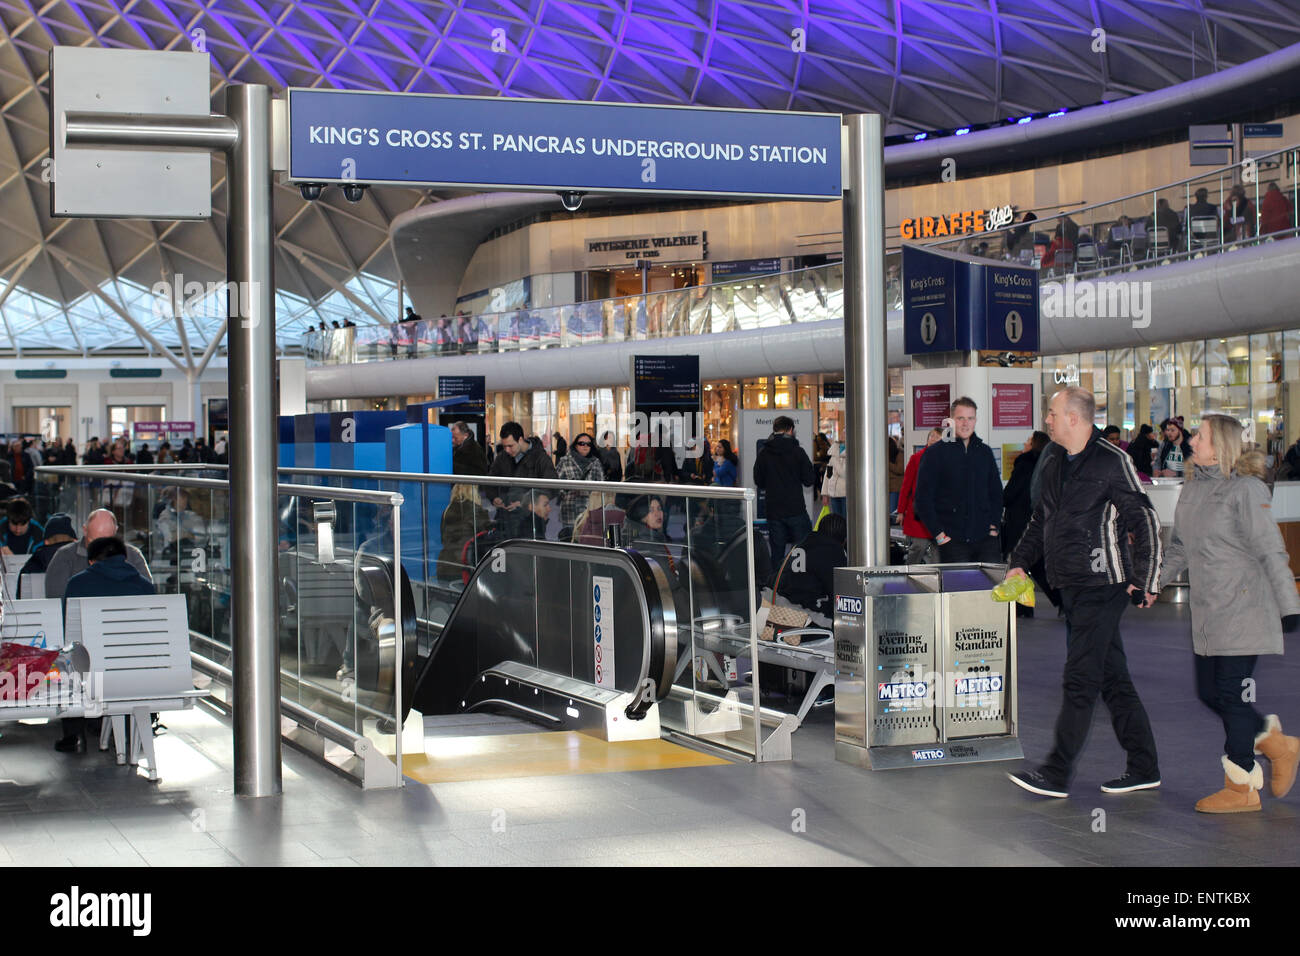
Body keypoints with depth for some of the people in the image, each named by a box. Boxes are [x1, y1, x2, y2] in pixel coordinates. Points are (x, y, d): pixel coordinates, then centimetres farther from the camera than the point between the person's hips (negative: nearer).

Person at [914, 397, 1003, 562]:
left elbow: (996, 492, 22)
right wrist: (939, 534, -7)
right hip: (952, 541, -3)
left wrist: (994, 526, 9)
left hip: (985, 539, 3)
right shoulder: (936, 452, 2)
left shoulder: (984, 452, 14)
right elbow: (923, 499, 0)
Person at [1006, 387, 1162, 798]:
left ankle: (1056, 774, -4)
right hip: (1071, 586, 8)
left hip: (1101, 586, -8)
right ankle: (1143, 768, 18)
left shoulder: (1112, 462, -10)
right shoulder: (1054, 463, 13)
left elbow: (1146, 523, -10)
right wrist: (1020, 561, 16)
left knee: (1080, 679, -7)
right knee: (1113, 678, 11)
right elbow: (1041, 520, 25)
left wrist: (1143, 580, -12)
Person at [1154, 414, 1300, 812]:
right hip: (1207, 612, 8)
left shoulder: (1245, 489, -13)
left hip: (1243, 609, -8)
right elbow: (1180, 548, 22)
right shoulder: (1192, 490, 11)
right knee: (1210, 693, 9)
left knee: (1231, 694, -5)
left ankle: (1242, 787, 6)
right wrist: (1155, 581, 15)